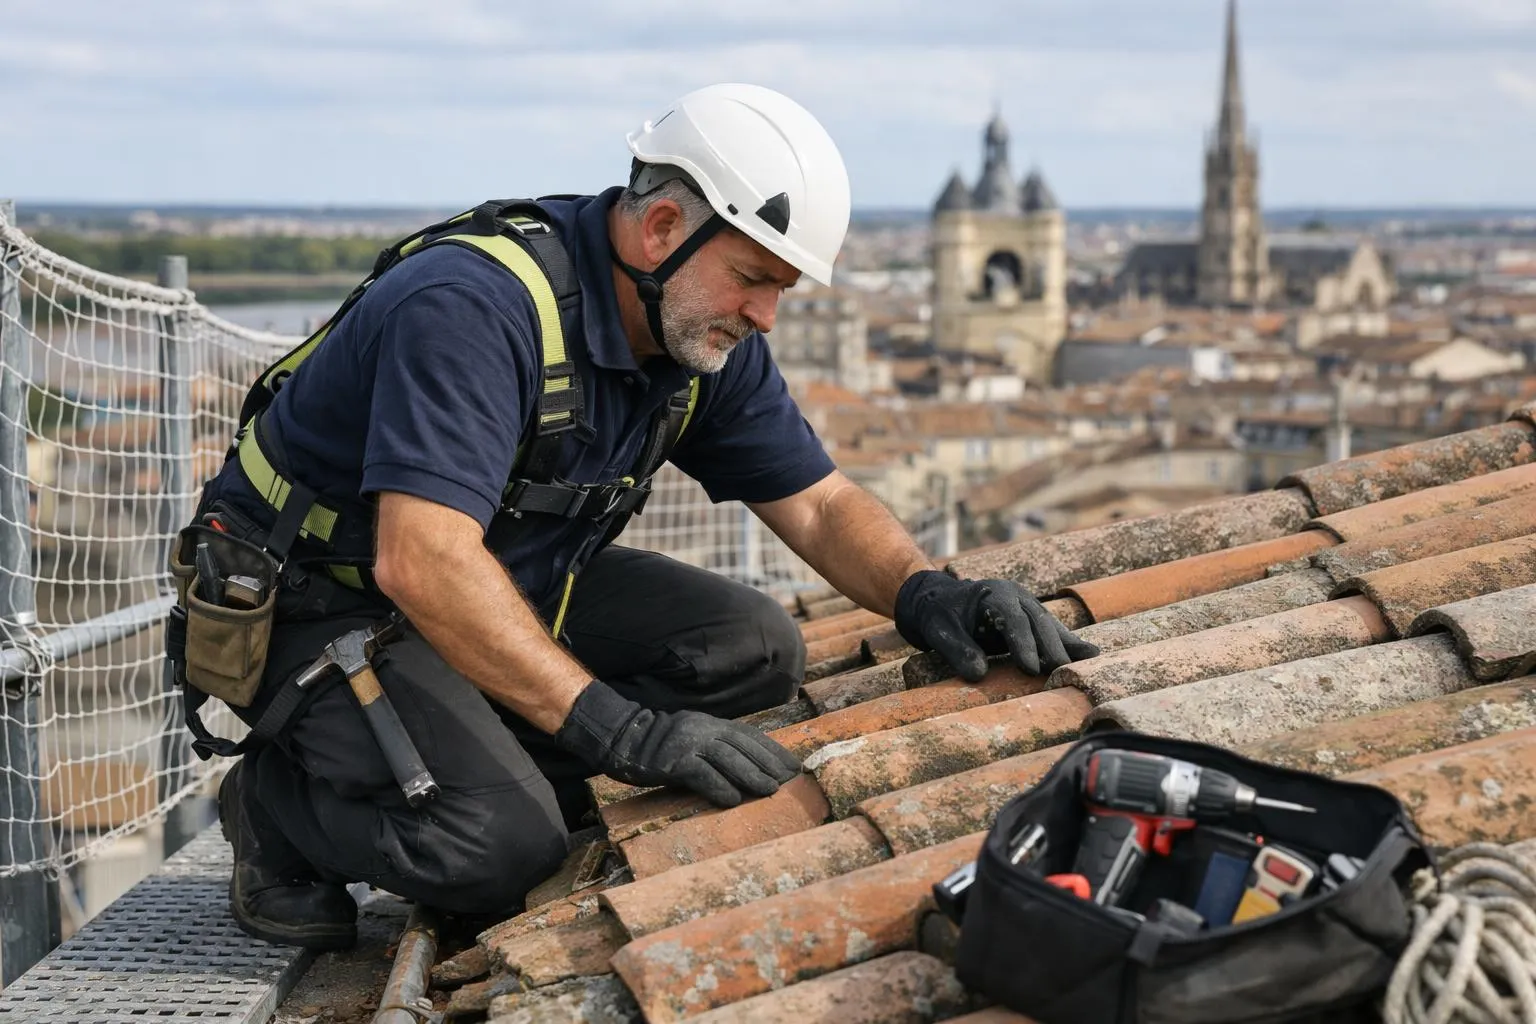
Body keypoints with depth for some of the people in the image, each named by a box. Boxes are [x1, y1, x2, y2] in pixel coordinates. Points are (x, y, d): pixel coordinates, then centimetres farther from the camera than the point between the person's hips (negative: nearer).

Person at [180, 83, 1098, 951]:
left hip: (516, 579, 8)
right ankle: (283, 799, 0)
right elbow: (421, 562, -40)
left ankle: (494, 763, 0)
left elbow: (816, 503, 4)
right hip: (321, 602, -8)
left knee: (754, 648, -8)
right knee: (504, 846, -28)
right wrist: (617, 728, -42)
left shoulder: (709, 339, -4)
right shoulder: (476, 308, -31)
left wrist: (926, 595, -17)